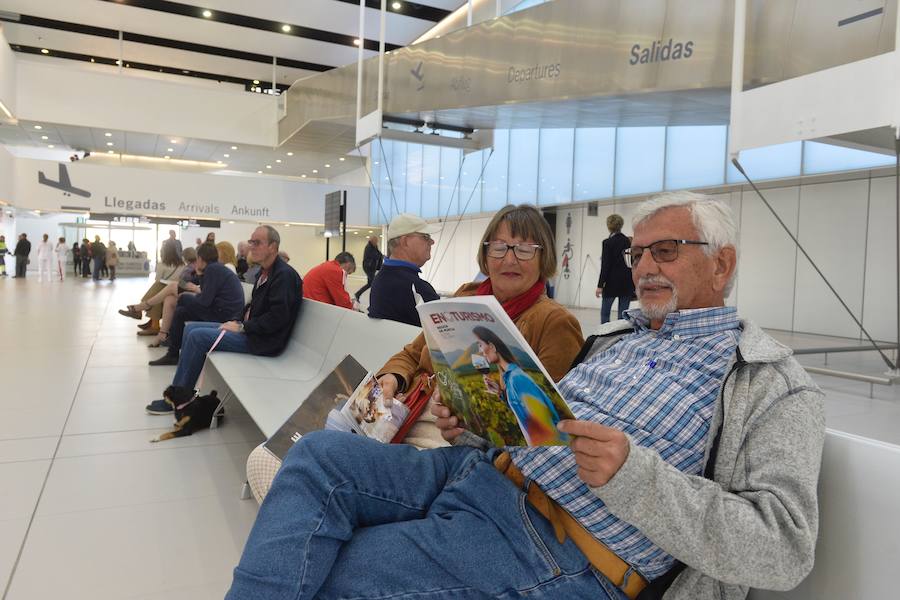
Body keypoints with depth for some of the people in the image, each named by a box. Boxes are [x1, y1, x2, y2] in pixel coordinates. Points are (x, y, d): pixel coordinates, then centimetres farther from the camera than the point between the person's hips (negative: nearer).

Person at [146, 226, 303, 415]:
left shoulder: (285, 275, -17)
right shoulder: (265, 272, 14)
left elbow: (277, 317, -24)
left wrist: (242, 327, -17)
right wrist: (237, 322, 2)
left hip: (263, 341, -10)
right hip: (249, 330, 10)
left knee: (198, 336, -16)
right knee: (191, 328, 5)